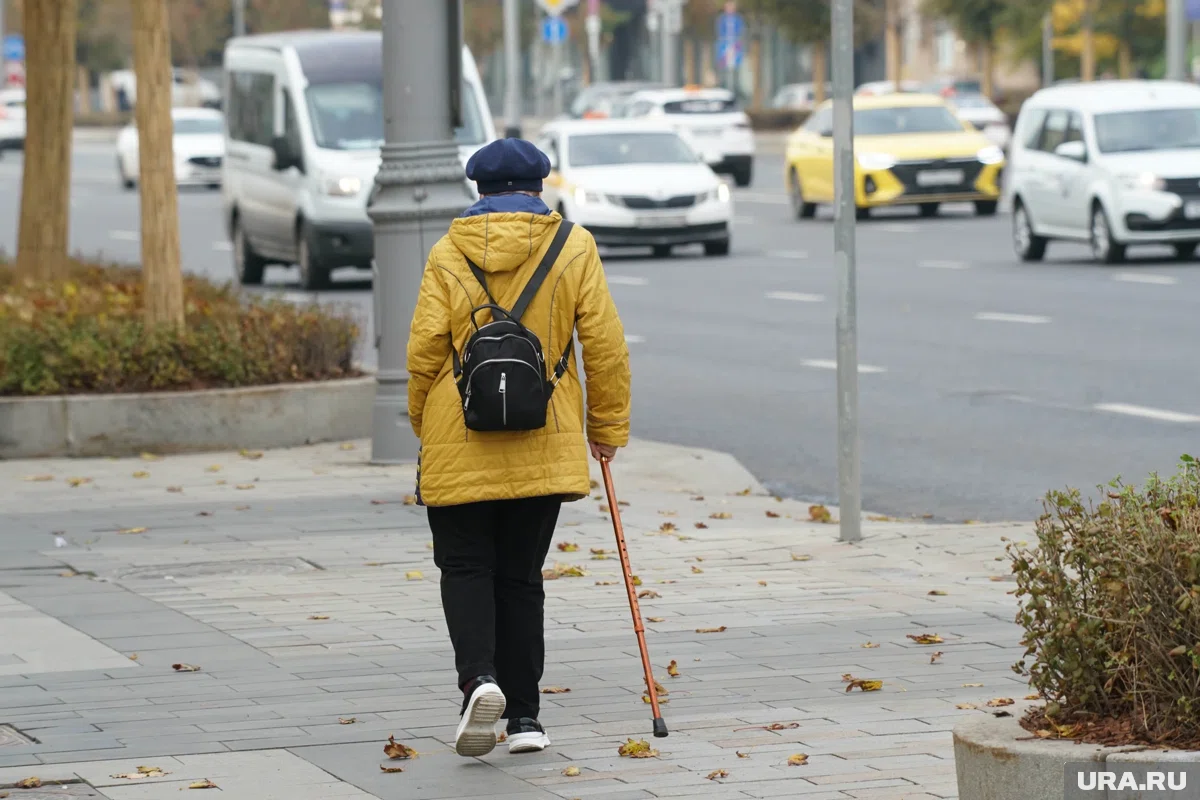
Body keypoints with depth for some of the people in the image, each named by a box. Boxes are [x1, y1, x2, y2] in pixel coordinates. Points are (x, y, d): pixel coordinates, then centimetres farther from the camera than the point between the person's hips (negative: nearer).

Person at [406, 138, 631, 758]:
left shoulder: (447, 254, 1)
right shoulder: (573, 248, 3)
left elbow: (424, 350, -4)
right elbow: (605, 344, -1)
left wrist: (425, 426, 11)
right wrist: (608, 427, 8)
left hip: (458, 448, -1)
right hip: (544, 446, 1)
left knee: (465, 567, 7)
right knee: (521, 576, 11)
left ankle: (478, 677, -17)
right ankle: (524, 715, 9)